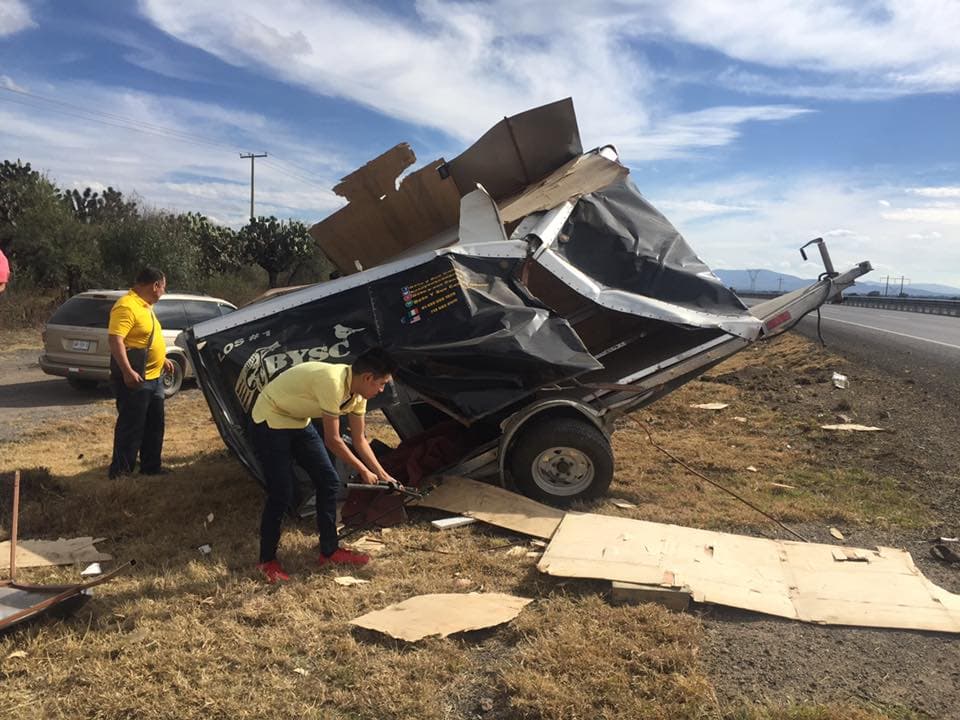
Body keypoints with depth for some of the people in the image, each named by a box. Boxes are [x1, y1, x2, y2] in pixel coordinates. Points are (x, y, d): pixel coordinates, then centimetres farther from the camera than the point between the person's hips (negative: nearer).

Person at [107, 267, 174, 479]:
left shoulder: (145, 305, 14)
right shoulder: (126, 306, -18)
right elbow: (115, 340, -25)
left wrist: (163, 359, 27)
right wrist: (128, 372, -31)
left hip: (153, 378, 10)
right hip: (134, 379, -10)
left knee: (154, 425, 16)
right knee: (131, 426, -3)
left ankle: (151, 466, 27)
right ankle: (120, 471, 7)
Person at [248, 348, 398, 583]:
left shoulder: (357, 391, -6)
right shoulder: (333, 382, -34)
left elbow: (360, 440, 5)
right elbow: (332, 441, -26)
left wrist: (382, 474, 2)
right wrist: (363, 471, -15)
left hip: (299, 422, 9)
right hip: (269, 423, -9)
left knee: (329, 482, 4)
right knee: (281, 494, -8)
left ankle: (329, 551, 16)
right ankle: (267, 561, 13)